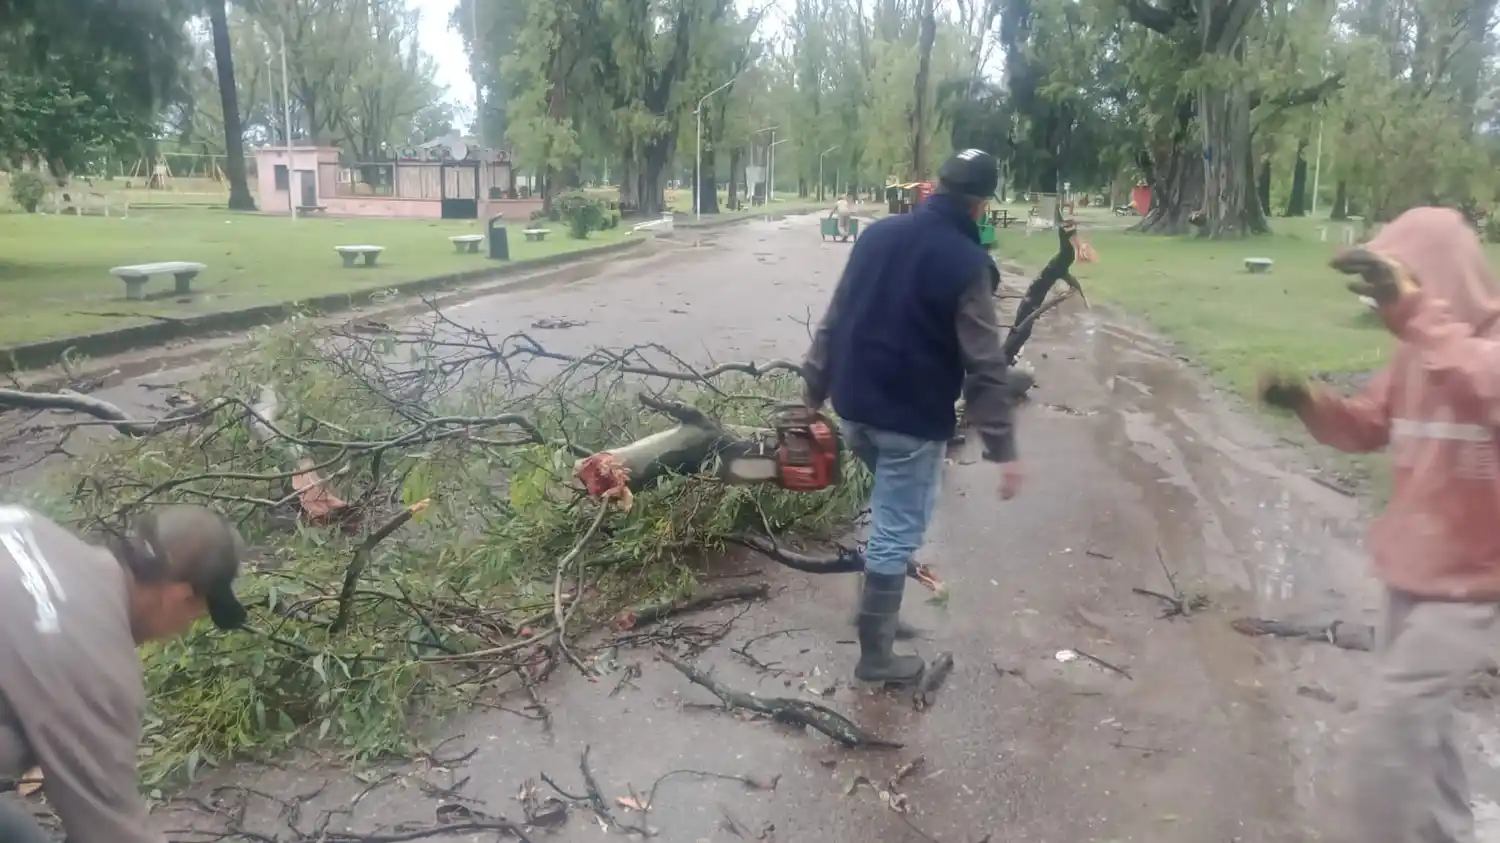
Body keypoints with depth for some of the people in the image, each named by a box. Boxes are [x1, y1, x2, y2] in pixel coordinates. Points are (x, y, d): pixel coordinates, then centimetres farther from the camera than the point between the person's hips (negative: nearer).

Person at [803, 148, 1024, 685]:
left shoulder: (878, 234, 5)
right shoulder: (966, 261, -14)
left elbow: (835, 319, 9)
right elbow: (984, 366, -16)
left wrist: (815, 388, 17)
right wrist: (1002, 447, -12)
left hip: (854, 406, 7)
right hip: (913, 420, -7)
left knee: (890, 512, 27)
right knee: (897, 533, 3)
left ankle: (881, 611, 34)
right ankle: (876, 656, 14)